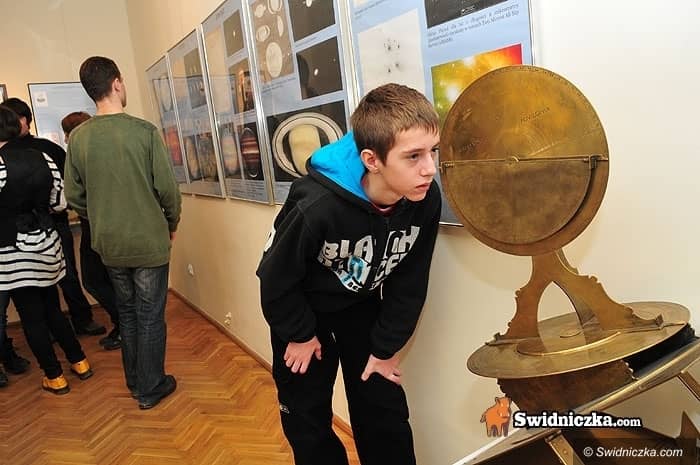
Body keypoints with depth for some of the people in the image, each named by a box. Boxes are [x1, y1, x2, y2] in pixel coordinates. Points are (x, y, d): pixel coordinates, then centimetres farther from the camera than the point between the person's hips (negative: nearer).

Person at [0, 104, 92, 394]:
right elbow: (59, 202, 5)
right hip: (46, 243, 5)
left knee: (31, 317, 8)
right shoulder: (43, 159, -1)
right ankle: (79, 362, 27)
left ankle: (55, 378, 18)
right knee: (52, 309, 20)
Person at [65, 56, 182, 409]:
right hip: (149, 241, -4)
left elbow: (74, 196, 1)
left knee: (126, 313, 20)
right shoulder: (145, 131, -15)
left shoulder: (78, 137, -4)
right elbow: (167, 187, -12)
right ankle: (151, 388, 21)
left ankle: (135, 380, 35)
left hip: (109, 244, 4)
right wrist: (172, 223, 6)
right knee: (150, 317, 9)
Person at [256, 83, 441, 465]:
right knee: (307, 417, 12)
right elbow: (275, 277, -21)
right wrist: (300, 334, -7)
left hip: (363, 305, 4)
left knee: (385, 411, 11)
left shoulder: (426, 200, -24)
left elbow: (410, 281, -9)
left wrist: (386, 346, -3)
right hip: (304, 306, -3)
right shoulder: (316, 206, -39)